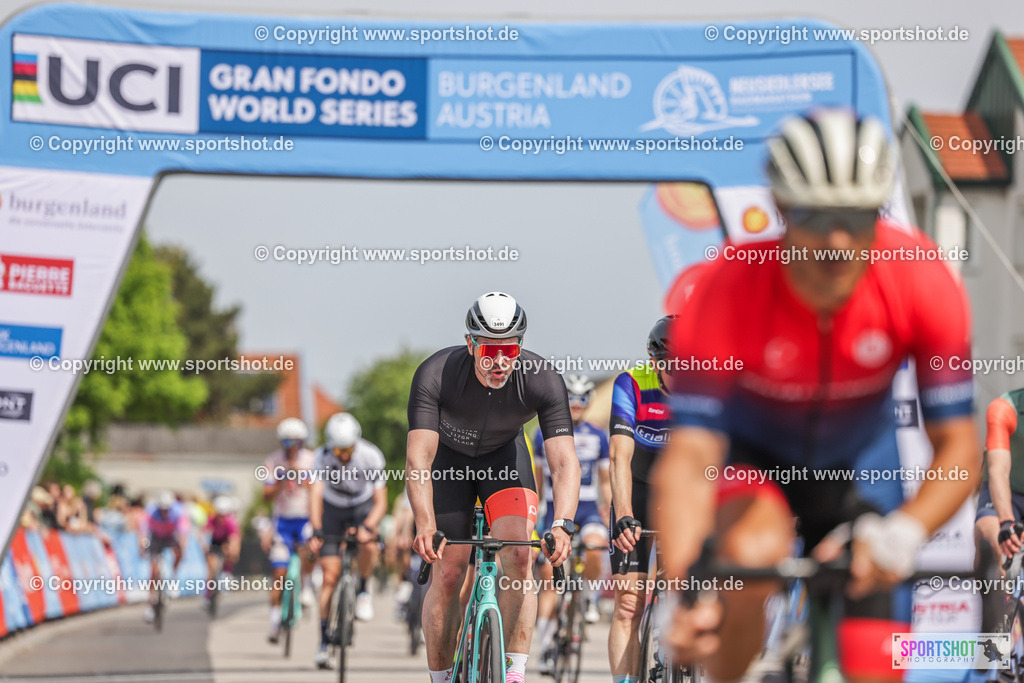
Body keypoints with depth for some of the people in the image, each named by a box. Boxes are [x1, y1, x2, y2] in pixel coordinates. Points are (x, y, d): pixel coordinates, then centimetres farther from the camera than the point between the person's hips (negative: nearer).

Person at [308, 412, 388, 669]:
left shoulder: (371, 457, -26)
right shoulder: (323, 456, -27)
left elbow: (381, 501, -23)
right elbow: (316, 494, -35)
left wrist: (367, 527, -41)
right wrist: (316, 531, -48)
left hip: (363, 506, 0)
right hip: (333, 509, 0)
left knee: (368, 544, -34)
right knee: (330, 575, -7)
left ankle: (363, 591, -5)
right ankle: (324, 642, 2)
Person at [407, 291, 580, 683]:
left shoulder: (543, 381, -32)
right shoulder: (434, 375, -36)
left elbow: (564, 462, -37)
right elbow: (418, 460, -41)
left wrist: (562, 525, -53)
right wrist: (425, 526, -55)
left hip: (504, 455, 1)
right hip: (449, 457, -1)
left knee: (518, 556, -20)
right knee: (447, 575, -6)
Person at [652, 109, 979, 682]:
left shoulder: (923, 282, -29)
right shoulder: (727, 291, -34)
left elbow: (958, 451, -26)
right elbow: (691, 453, -38)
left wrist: (902, 534, -47)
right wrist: (681, 584, -55)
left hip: (858, 461, 2)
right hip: (750, 455, -2)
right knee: (753, 554, -36)